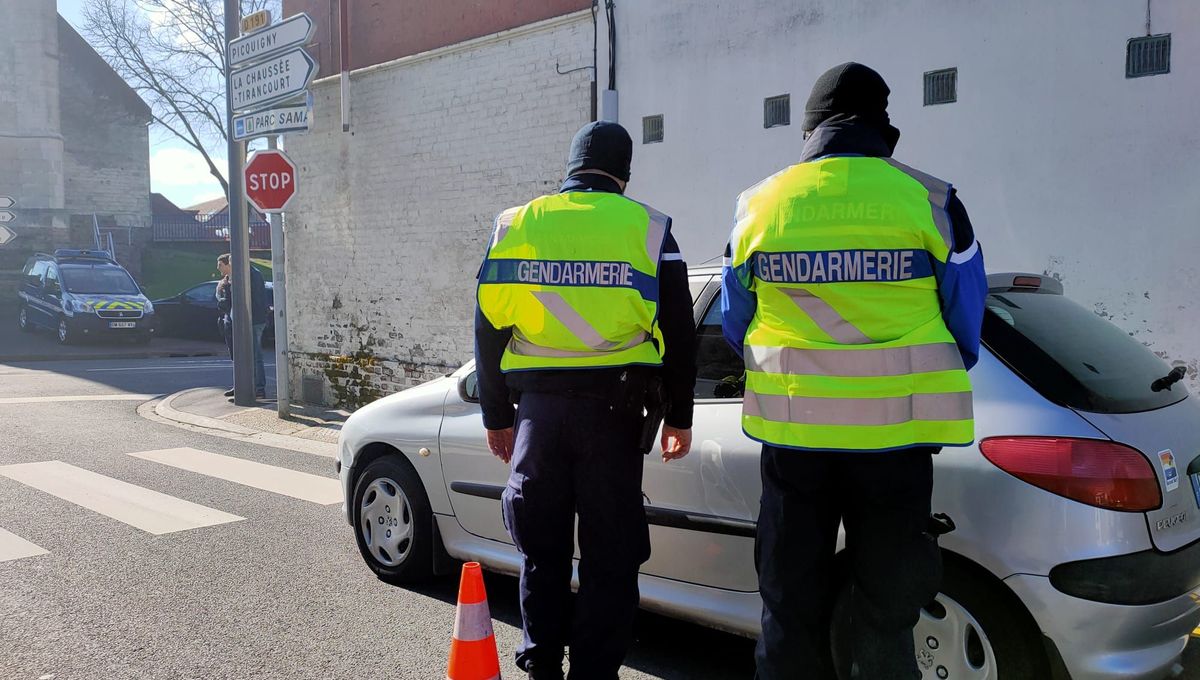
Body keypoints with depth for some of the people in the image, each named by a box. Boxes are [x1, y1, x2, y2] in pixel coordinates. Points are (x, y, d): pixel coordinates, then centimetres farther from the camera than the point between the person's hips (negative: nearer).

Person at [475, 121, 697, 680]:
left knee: (542, 551, 15)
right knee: (610, 556, 8)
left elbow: (490, 328, 8)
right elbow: (678, 333, 3)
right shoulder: (646, 228, 2)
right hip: (614, 406, -2)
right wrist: (679, 416, 12)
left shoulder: (517, 225, 7)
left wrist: (497, 415, 15)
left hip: (538, 406, 2)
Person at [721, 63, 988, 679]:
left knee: (789, 607, 16)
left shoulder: (759, 205, 1)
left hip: (792, 436, 2)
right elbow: (965, 332, 3)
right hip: (894, 441, -1)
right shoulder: (930, 202, -5)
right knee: (884, 616, 13)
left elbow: (737, 329, 11)